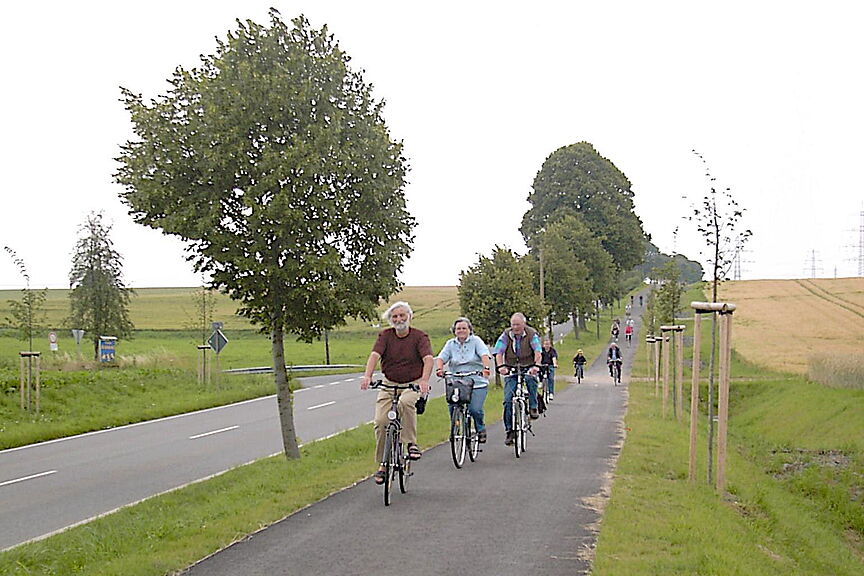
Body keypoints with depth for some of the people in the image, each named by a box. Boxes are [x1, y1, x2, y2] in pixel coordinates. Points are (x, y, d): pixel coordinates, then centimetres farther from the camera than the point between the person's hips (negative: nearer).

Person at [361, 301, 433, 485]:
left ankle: (411, 443, -20)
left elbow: (428, 359, -21)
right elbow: (375, 355, -16)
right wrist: (367, 376, -35)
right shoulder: (385, 335, -1)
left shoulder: (419, 336, -6)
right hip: (389, 384, 3)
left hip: (413, 384, -3)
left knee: (405, 402, -36)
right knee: (381, 422, -13)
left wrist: (424, 380, -40)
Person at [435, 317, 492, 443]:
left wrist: (486, 368, -29)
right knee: (453, 408, -12)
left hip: (477, 383, -3)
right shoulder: (451, 344, 12)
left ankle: (481, 430, 11)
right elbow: (441, 358, 1)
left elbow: (485, 355, -10)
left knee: (475, 409, -17)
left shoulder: (476, 341, 4)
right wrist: (439, 369, -20)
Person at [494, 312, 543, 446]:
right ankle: (509, 431, -3)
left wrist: (536, 365, -35)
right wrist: (501, 366, -30)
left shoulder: (531, 334, -6)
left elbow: (537, 352, -17)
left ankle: (533, 408, -17)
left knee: (531, 379, -36)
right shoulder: (506, 335, -3)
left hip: (528, 368, -1)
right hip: (511, 370, 1)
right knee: (508, 400, -9)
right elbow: (499, 352, -11)